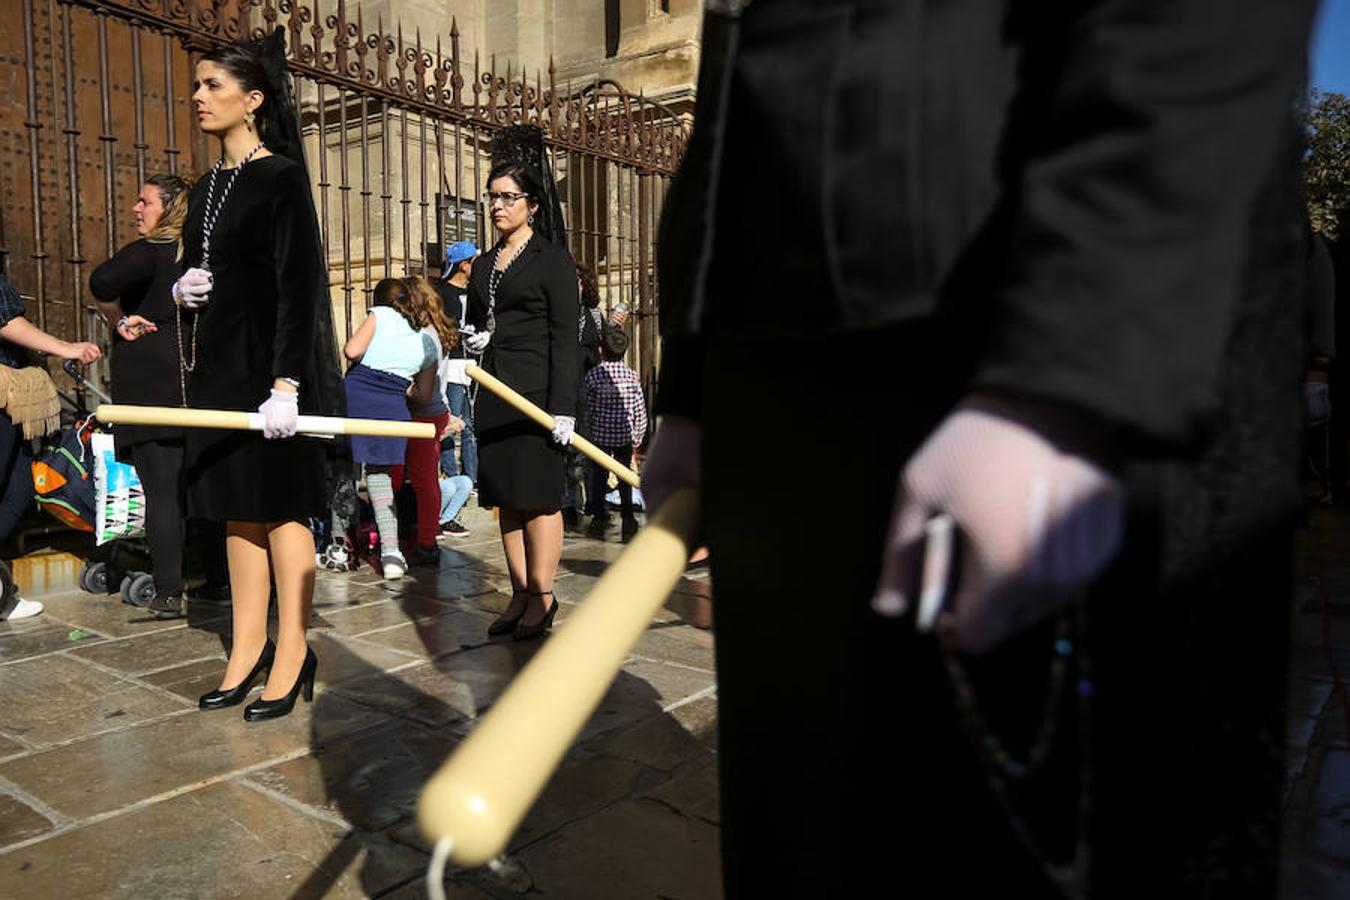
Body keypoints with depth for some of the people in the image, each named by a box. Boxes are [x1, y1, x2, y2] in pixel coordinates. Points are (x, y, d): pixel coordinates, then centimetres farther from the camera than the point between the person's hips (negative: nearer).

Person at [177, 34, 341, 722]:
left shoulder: (281, 178, -7)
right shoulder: (205, 189, 16)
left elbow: (297, 286, -15)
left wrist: (286, 383, -22)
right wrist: (181, 289, 0)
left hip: (268, 366, -8)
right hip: (218, 368, 8)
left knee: (280, 506, -3)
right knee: (237, 509, 10)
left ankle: (292, 651, 7)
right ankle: (248, 647, 19)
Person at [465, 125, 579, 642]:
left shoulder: (552, 258, -3)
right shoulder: (485, 265, 18)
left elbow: (565, 337, -10)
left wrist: (563, 407, -17)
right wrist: (474, 339, 4)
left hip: (536, 392, -7)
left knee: (538, 496, -3)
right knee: (507, 497, 8)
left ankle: (542, 598, 7)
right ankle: (520, 595, 17)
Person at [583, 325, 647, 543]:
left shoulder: (592, 375, -6)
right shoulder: (632, 376, -2)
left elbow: (586, 409, -1)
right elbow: (640, 411, 0)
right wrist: (638, 438, 11)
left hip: (600, 435, -1)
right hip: (625, 436, 1)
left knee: (599, 477, 11)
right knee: (625, 479, 9)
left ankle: (600, 519, 18)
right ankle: (628, 521, 5)